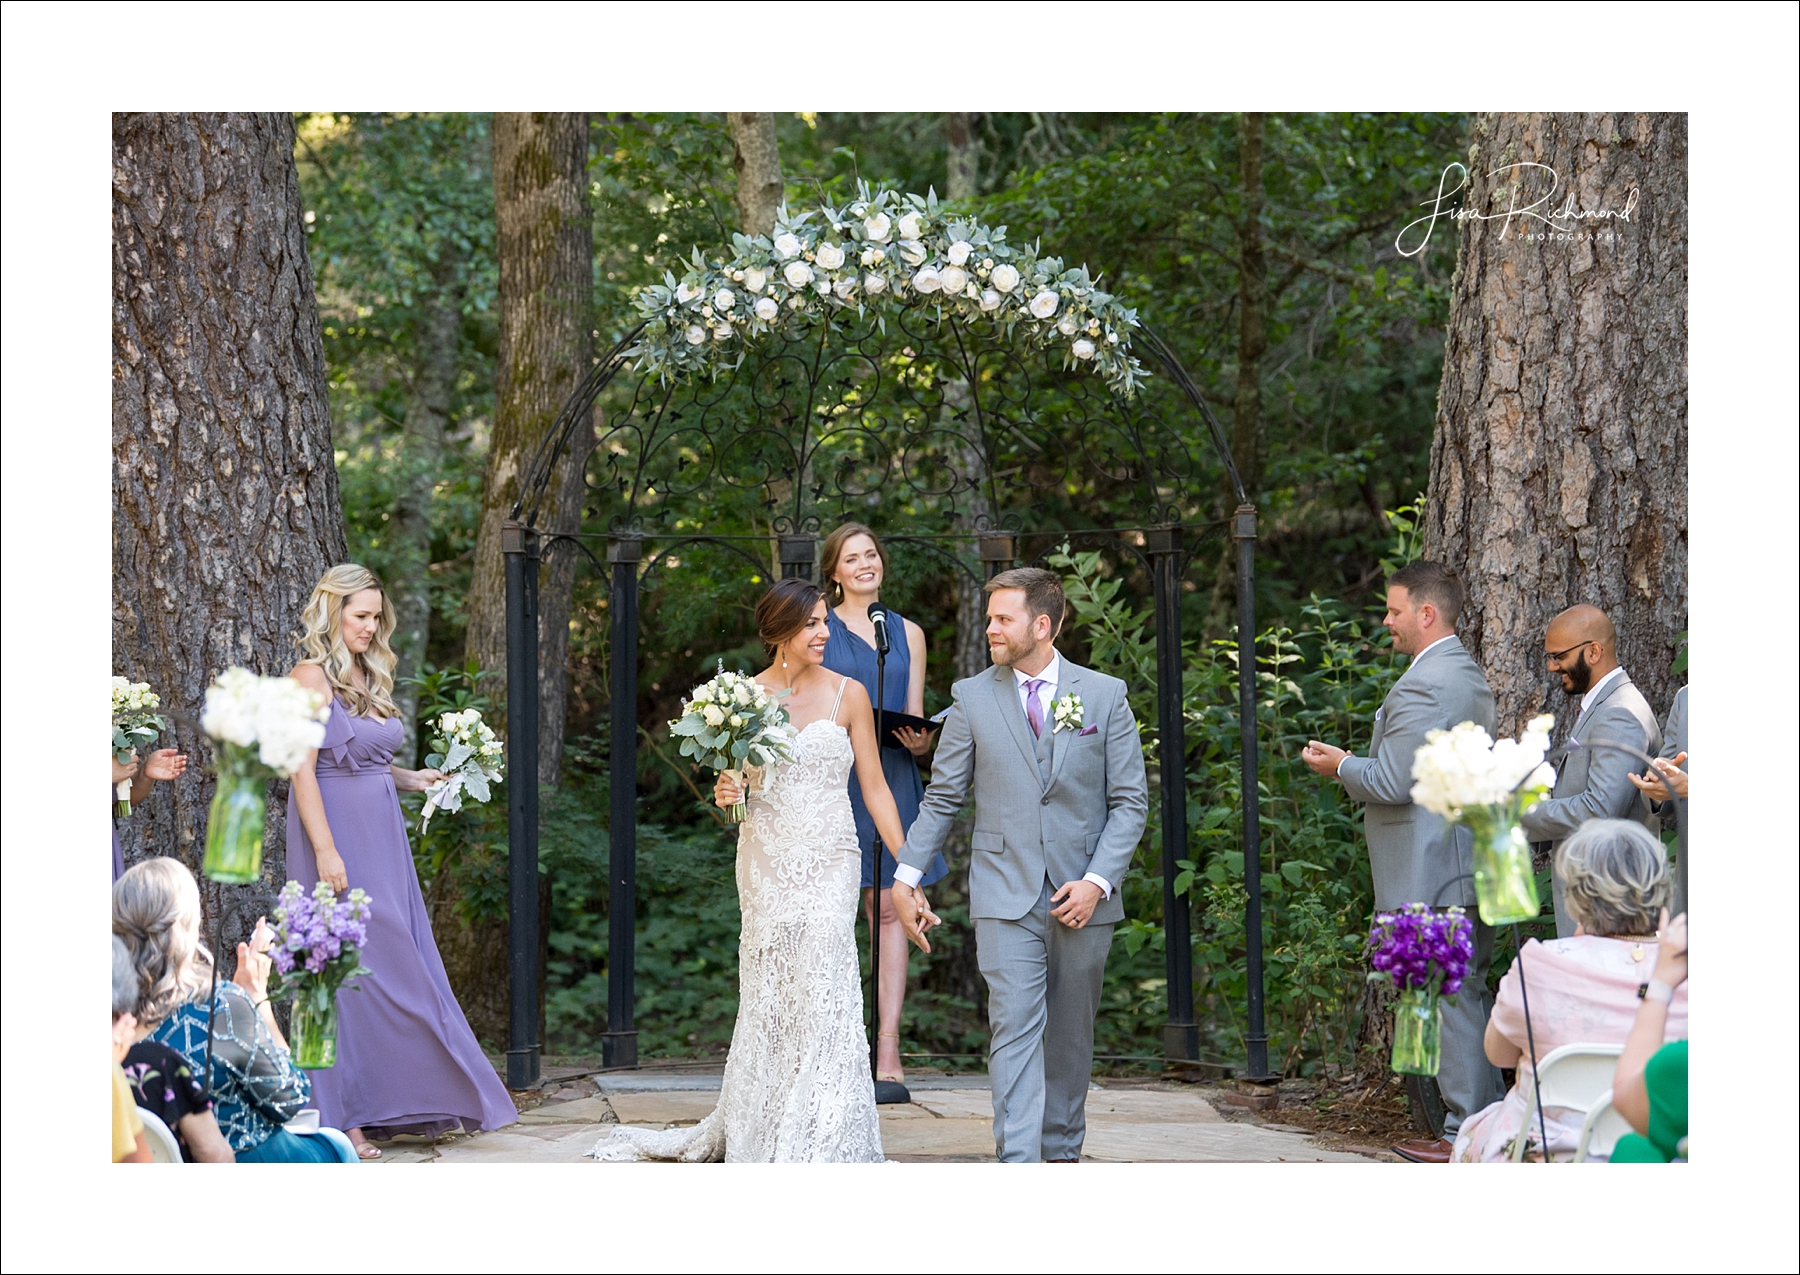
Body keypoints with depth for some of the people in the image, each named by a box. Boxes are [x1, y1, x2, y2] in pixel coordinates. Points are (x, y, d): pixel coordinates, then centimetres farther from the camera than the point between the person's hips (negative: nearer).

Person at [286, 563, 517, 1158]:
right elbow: (302, 768, -16)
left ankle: (393, 1104, 15)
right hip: (339, 833, -8)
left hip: (382, 835, 8)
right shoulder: (313, 675, -10)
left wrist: (409, 779, 7)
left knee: (401, 967, 8)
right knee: (352, 969, -4)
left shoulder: (367, 676, 14)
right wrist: (325, 850, -21)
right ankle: (343, 1116, 2)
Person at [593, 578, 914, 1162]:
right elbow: (736, 784, 11)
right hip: (766, 863, 1)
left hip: (828, 861, -1)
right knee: (769, 995, 5)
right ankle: (754, 1133, 21)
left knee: (822, 989, -11)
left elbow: (874, 785, 4)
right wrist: (725, 795, -13)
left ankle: (821, 1141, -2)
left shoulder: (848, 694, 2)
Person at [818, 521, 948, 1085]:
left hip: (892, 779, 3)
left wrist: (918, 740, -7)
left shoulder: (907, 633, 16)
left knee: (889, 909, -1)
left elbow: (917, 725, 14)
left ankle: (888, 1048, -1)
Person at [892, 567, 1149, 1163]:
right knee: (1014, 1029, -10)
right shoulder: (973, 698, 4)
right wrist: (907, 877, 2)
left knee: (1071, 1034, 11)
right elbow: (941, 797, 8)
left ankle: (1063, 1150, 28)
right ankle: (1018, 1166, -15)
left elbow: (1130, 800, 3)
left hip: (1082, 897, 1)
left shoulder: (1105, 695, 3)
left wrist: (1097, 881, -8)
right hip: (1005, 898, -1)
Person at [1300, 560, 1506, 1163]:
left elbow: (1393, 783, -20)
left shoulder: (1422, 686, -18)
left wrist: (1341, 767, -3)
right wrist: (1354, 764, 18)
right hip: (1469, 865, 10)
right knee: (1469, 995, 14)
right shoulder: (1468, 674, 16)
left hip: (1433, 880, -10)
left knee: (1450, 999, -5)